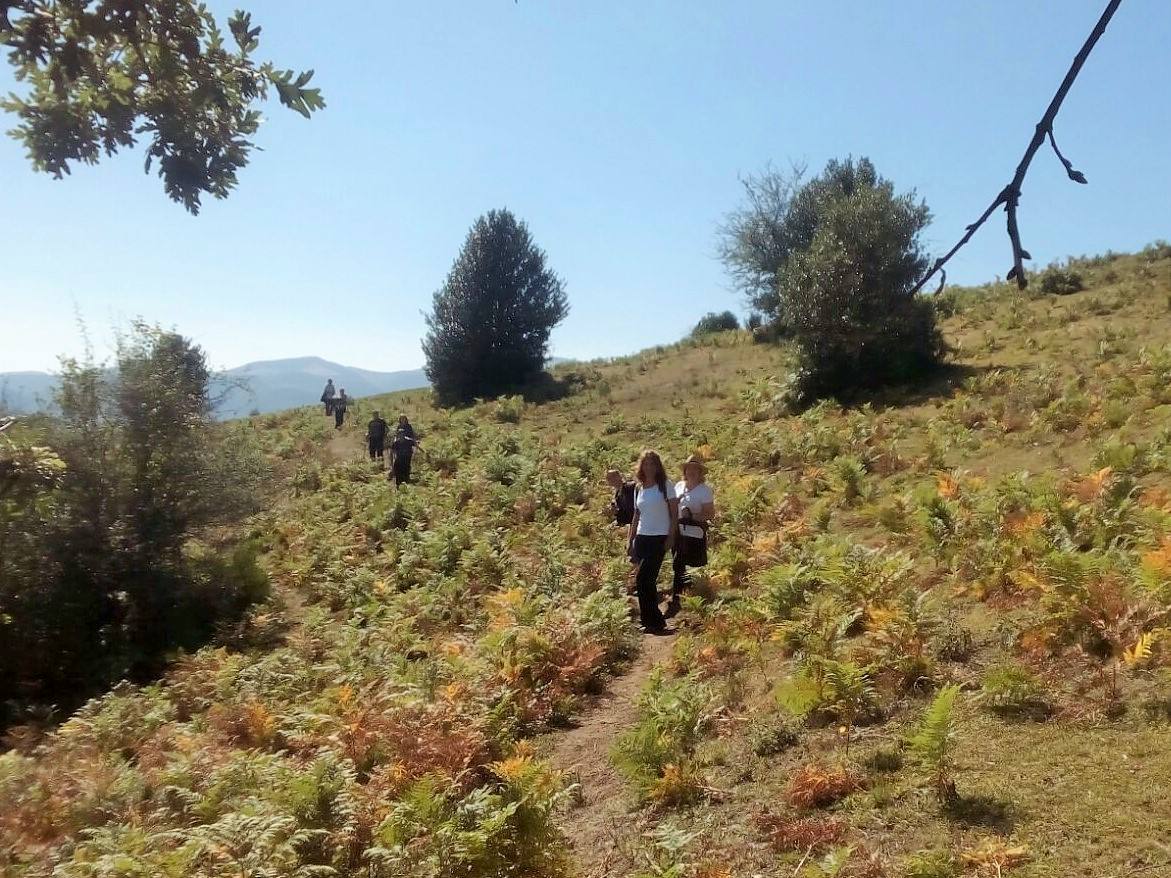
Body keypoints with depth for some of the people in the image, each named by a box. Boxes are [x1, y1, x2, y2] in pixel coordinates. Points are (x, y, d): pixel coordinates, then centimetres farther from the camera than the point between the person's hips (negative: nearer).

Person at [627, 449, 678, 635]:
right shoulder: (639, 489, 11)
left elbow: (675, 513, -5)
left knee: (642, 580, -12)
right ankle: (653, 622, 15)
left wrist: (671, 537, -12)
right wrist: (631, 541, 14)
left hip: (659, 538, -5)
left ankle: (653, 622, -2)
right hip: (641, 538, 5)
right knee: (647, 582, 6)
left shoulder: (666, 486, -4)